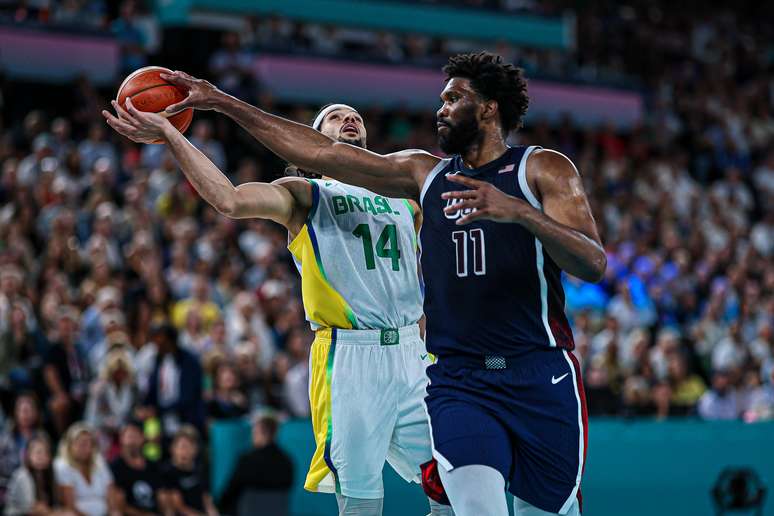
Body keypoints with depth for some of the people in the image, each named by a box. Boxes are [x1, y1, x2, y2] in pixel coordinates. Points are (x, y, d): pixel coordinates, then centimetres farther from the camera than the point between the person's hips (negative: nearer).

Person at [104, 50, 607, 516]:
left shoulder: (543, 169, 1)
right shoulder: (425, 173, 13)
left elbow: (594, 265, -12)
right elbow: (317, 152, 13)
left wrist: (517, 211, -27)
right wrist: (222, 102, 13)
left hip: (540, 377, -2)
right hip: (458, 379, 2)